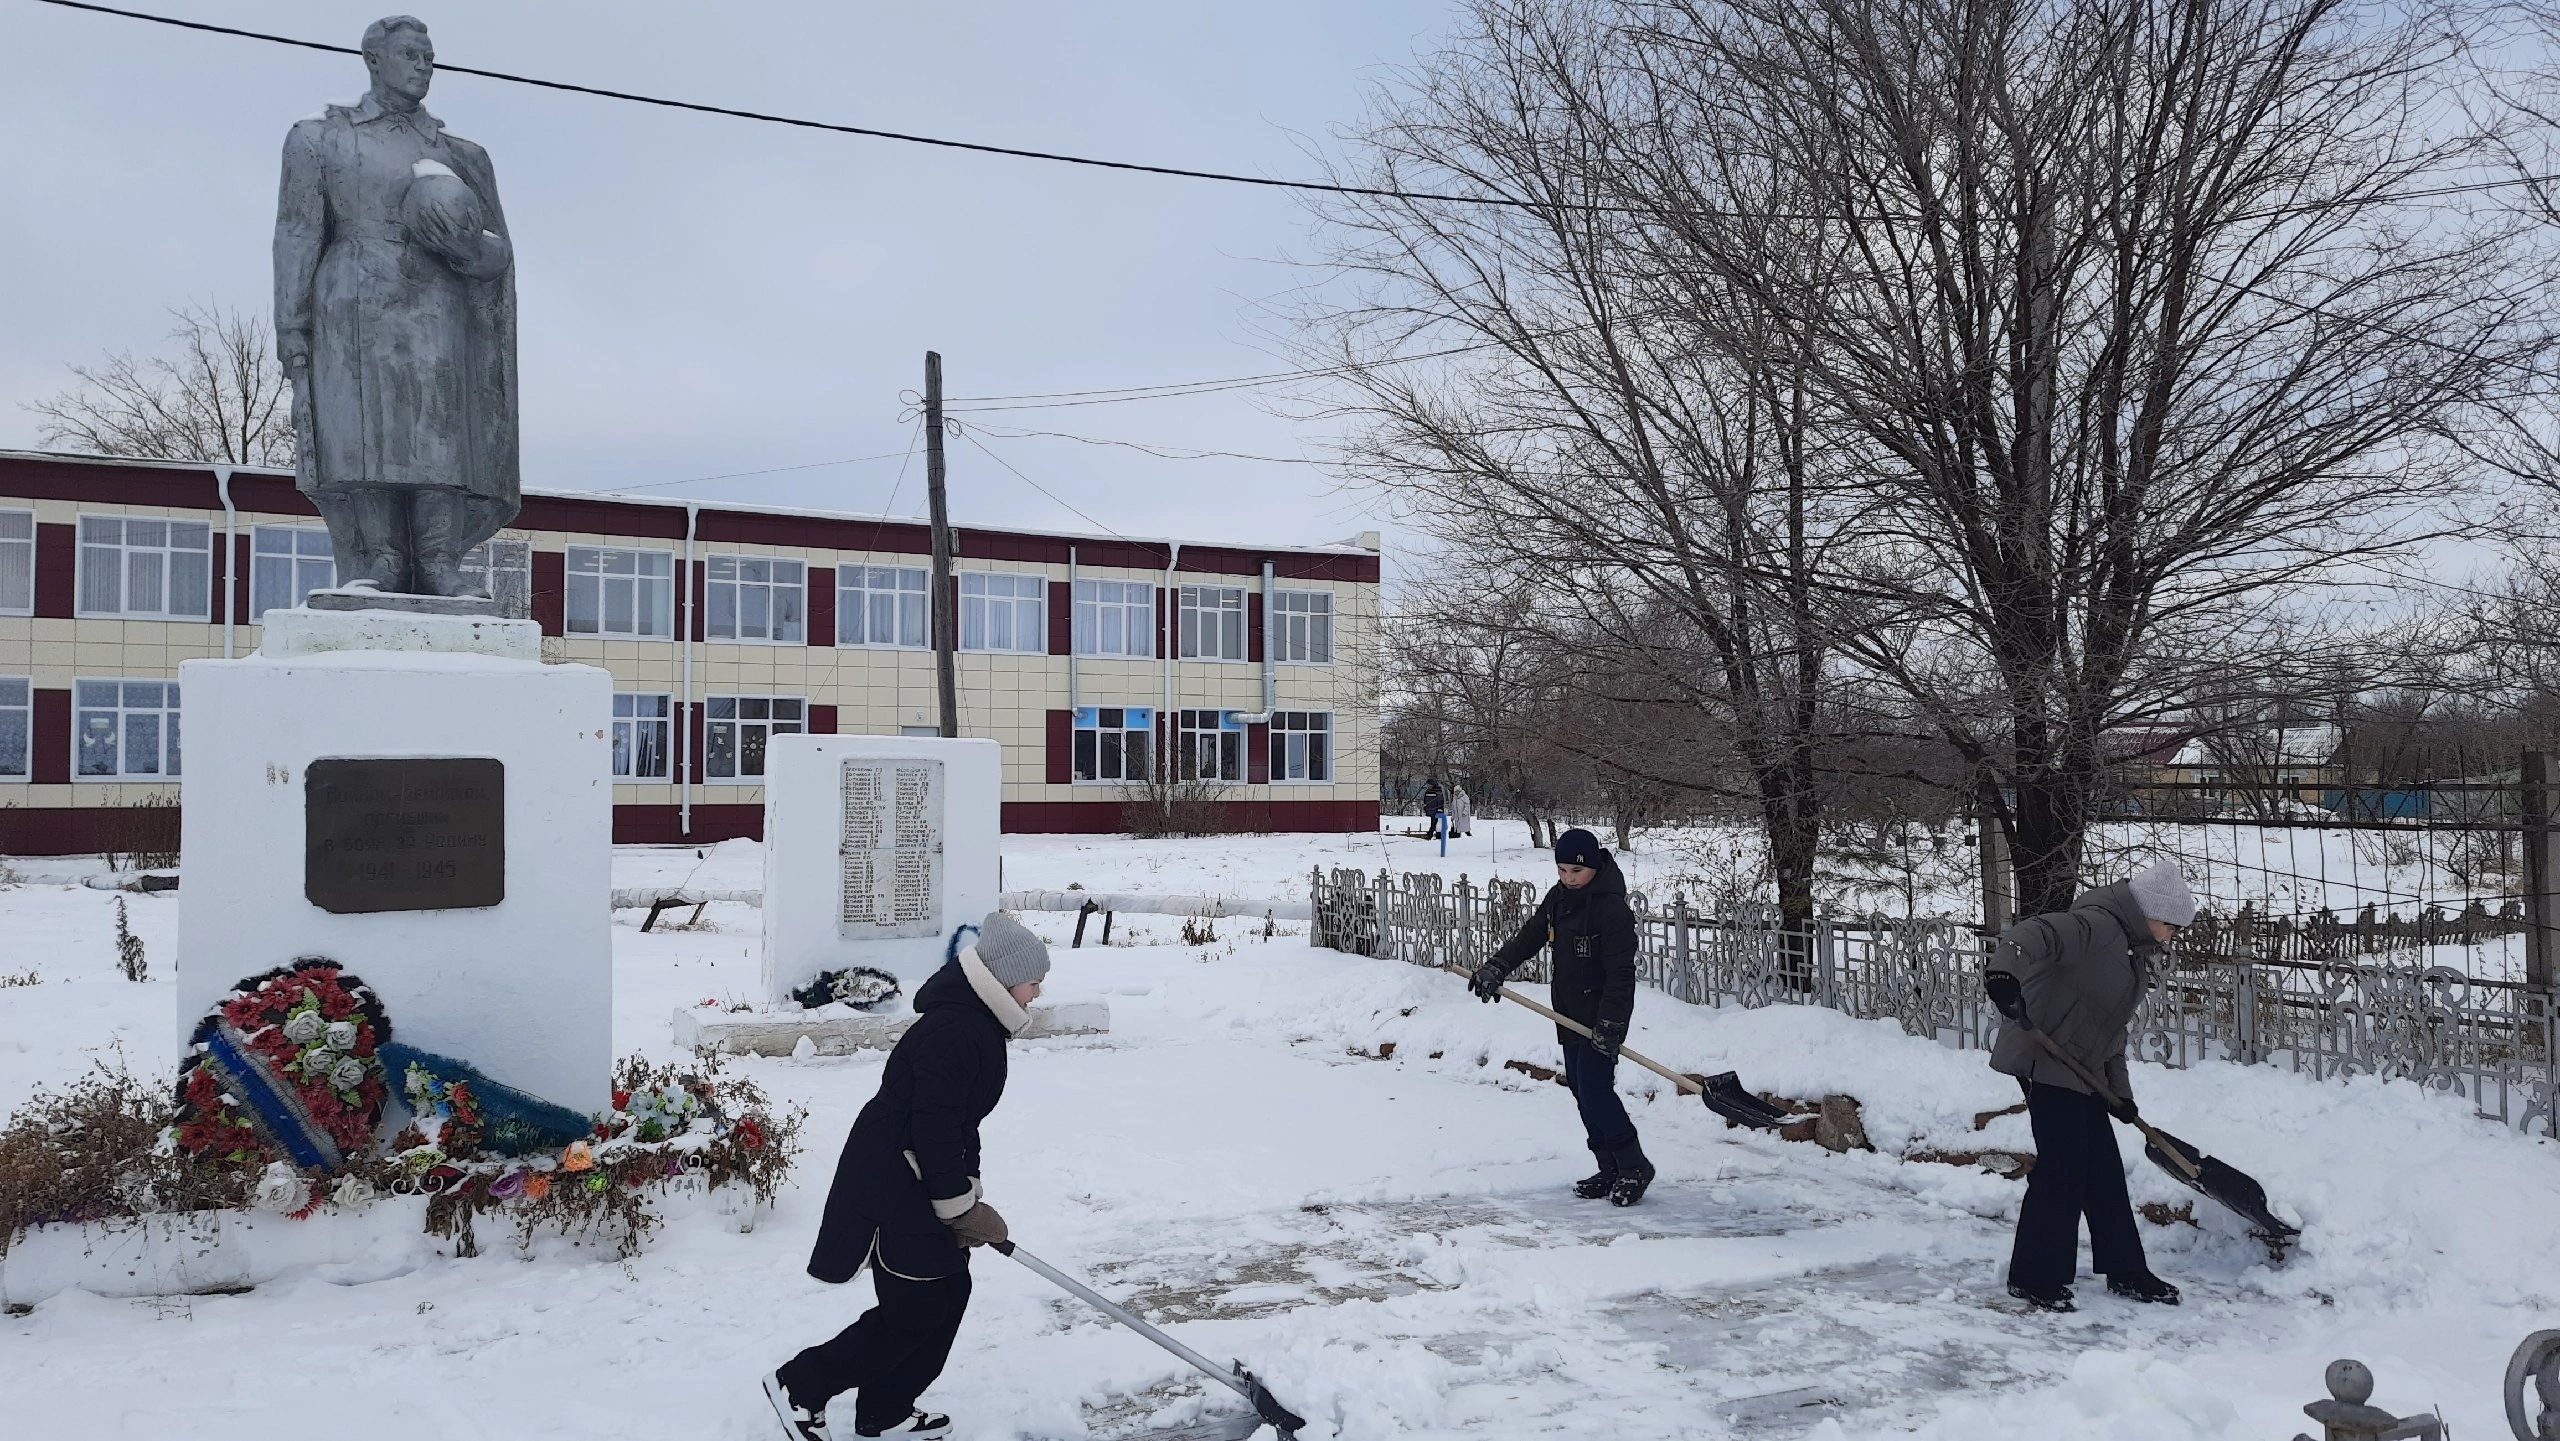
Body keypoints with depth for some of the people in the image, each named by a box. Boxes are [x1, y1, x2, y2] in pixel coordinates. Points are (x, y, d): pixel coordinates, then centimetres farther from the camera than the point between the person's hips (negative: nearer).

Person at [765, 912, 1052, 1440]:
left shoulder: (976, 1023, 8)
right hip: (895, 1184, -10)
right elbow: (935, 1127, -26)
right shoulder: (954, 1031, -25)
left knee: (949, 1292, 14)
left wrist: (967, 1189, 18)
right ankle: (799, 1386, 12)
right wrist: (958, 1204, -18)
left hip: (920, 1179, 10)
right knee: (914, 1310, -1)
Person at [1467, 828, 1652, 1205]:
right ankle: (1609, 1170, 20)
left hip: (1603, 1014, -9)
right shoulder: (1558, 897, 6)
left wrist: (1610, 1023, -26)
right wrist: (1496, 968, -4)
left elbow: (1621, 972, -22)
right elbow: (1530, 936, 9)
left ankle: (1633, 1167, 2)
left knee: (1595, 1089, -13)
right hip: (1571, 1013, 9)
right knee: (1581, 1090, 11)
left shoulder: (1611, 908, -20)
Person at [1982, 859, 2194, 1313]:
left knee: (2104, 1171, 14)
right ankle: (2034, 1277, 2)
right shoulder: (2097, 925, -14)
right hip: (2046, 1061, -10)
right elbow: (2034, 934, -32)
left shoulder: (2135, 955, 19)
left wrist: (2120, 1091, 15)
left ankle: (2125, 1271, 27)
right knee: (2062, 1169, -8)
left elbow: (2112, 1030, 22)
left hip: (2082, 1072, 10)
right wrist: (2004, 970, -52)